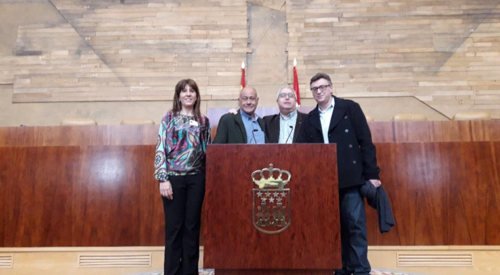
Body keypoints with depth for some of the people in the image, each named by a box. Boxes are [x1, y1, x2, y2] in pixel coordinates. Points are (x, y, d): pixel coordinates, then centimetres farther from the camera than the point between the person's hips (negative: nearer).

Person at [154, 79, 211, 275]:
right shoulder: (169, 118, 3)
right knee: (173, 226, 3)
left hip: (196, 178, 2)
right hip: (174, 177, -2)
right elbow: (160, 149, -3)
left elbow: (208, 150, 11)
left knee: (192, 226, 7)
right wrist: (163, 179, -10)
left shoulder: (204, 121, 10)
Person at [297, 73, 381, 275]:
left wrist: (372, 173, -6)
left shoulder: (350, 108, 3)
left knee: (355, 225, 0)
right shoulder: (310, 119, 12)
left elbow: (365, 142, -1)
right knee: (336, 227, 9)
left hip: (350, 179, -3)